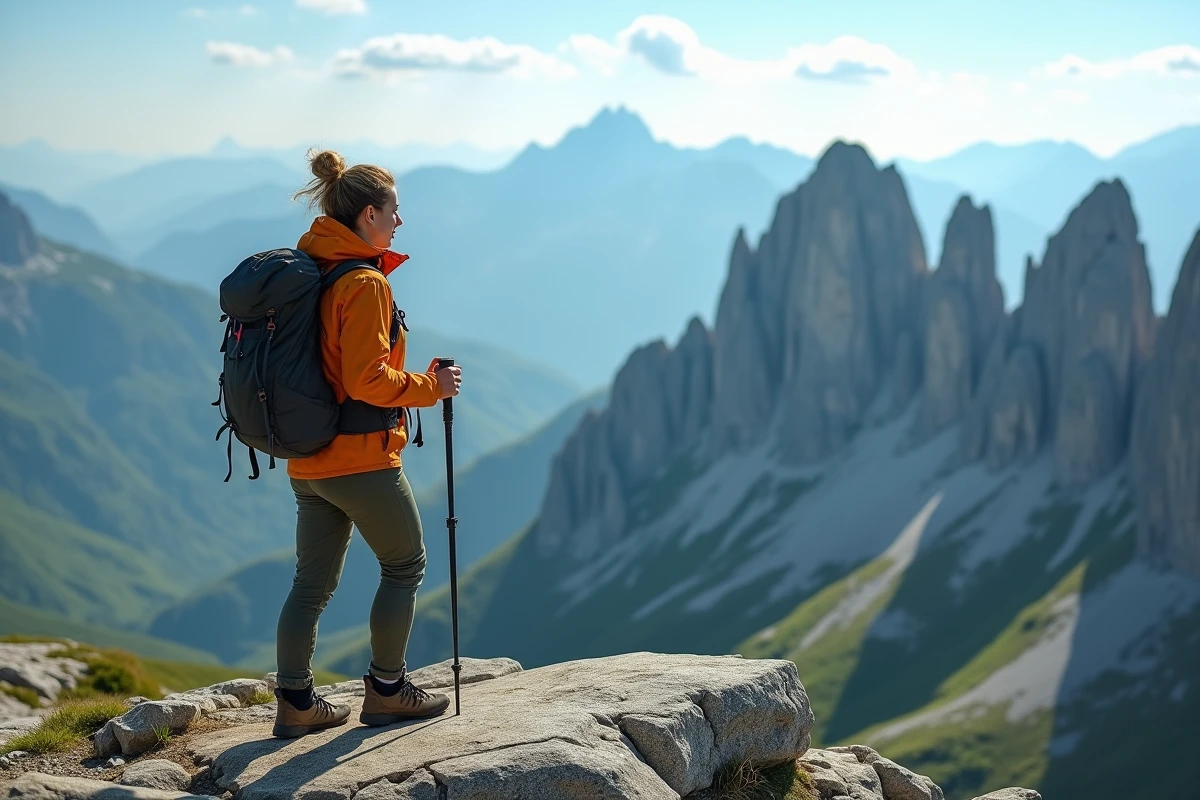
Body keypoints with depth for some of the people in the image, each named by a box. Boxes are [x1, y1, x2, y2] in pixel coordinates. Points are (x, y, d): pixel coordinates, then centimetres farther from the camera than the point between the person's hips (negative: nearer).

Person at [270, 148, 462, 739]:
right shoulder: (364, 282, -17)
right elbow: (367, 381, -22)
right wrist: (429, 387, -10)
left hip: (307, 461, 8)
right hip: (361, 459, -8)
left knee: (312, 584, 12)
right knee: (405, 566, 10)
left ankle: (295, 702, 13)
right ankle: (386, 690, 16)